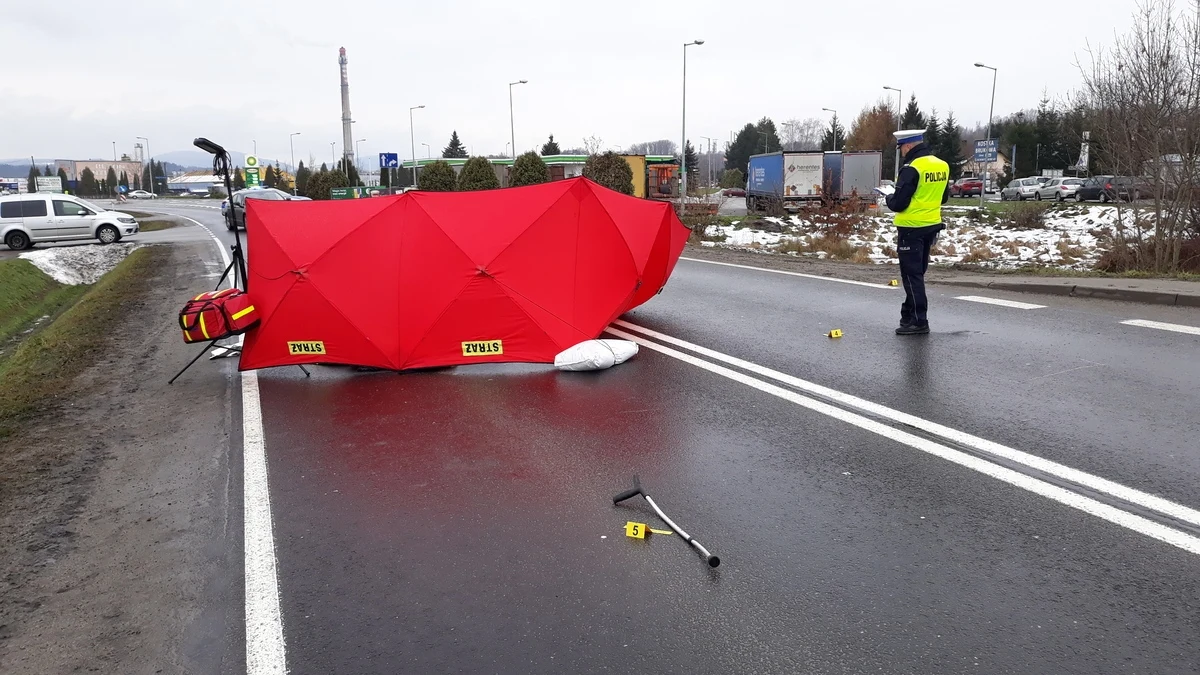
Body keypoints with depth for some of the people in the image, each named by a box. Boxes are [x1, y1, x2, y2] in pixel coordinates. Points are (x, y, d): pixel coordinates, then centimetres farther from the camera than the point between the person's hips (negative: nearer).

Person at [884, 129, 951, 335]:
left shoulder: (911, 168, -19)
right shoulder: (942, 165, 7)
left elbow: (898, 203, -19)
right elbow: (943, 197, 17)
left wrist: (889, 199, 1)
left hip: (911, 228, -8)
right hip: (932, 226, 8)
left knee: (911, 275, -2)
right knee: (918, 273, 17)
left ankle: (919, 321, -1)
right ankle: (910, 314, 27)